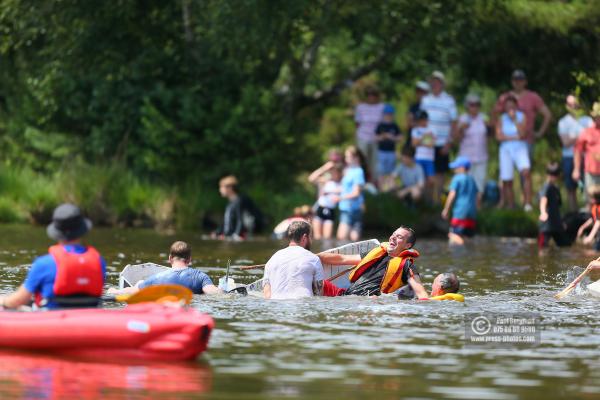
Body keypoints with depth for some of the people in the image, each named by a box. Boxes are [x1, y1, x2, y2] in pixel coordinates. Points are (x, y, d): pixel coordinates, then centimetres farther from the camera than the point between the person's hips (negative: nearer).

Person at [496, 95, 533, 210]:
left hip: (520, 149, -2)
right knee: (507, 180, 0)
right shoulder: (501, 119, 5)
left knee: (526, 172, -26)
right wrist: (515, 137, -10)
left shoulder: (522, 117, 2)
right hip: (506, 150, 2)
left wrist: (514, 119, -13)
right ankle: (510, 207, 11)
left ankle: (528, 203, -29)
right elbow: (499, 136, -5)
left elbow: (522, 134, -11)